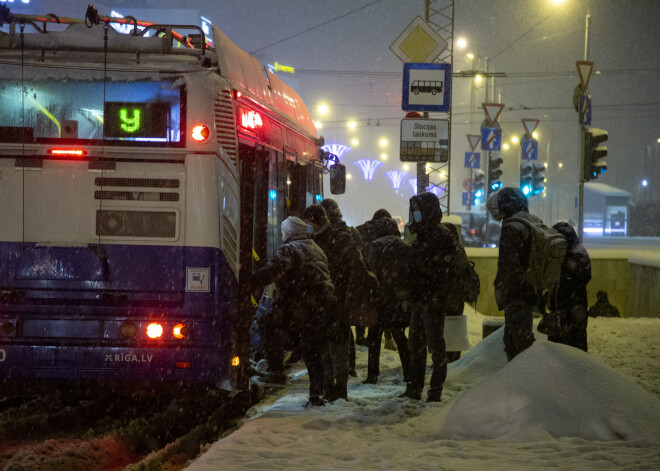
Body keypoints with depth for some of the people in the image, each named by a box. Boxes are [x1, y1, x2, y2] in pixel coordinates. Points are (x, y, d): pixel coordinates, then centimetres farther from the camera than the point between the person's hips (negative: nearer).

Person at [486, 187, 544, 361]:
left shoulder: (511, 227, -17)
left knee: (521, 340, -5)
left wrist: (500, 291, -14)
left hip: (516, 294, -10)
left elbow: (508, 264, -21)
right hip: (532, 292, 10)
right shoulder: (536, 222, 12)